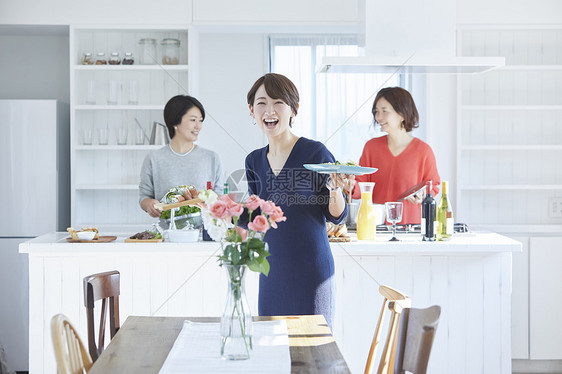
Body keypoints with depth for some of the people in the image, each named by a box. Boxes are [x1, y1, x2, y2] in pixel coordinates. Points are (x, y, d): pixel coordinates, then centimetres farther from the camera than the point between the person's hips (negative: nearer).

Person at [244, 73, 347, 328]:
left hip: (312, 271, -5)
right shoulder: (254, 161, 7)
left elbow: (337, 216, -4)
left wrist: (335, 190, -23)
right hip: (272, 273, 5)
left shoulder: (315, 152, -8)